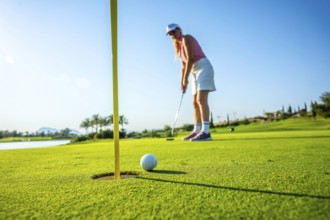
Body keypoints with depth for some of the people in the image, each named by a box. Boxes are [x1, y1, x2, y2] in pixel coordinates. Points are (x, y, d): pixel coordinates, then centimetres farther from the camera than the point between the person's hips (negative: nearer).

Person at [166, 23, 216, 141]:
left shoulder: (186, 38, -7)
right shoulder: (180, 46, 20)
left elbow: (190, 58, -17)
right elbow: (184, 65, 16)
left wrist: (186, 78, -16)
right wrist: (182, 82, 6)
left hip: (204, 68, -10)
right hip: (196, 72, 10)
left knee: (201, 100, -22)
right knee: (195, 103, 5)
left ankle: (206, 132, -26)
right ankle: (196, 131, 9)